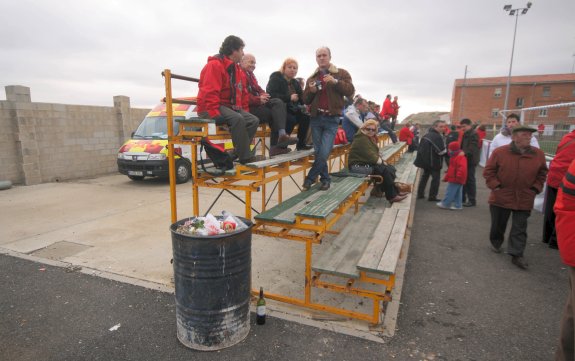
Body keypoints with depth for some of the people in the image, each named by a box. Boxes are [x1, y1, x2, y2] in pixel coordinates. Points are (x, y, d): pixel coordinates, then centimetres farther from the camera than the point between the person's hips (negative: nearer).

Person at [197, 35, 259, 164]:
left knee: (254, 120, -8)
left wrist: (244, 111, 8)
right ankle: (245, 156, -25)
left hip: (230, 106, 9)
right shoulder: (214, 65, -12)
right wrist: (216, 114, -26)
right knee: (237, 119, -33)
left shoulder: (237, 69, 16)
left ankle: (238, 153, -9)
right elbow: (209, 93, -21)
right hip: (210, 109, -9)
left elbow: (243, 93, 19)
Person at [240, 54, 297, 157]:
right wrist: (258, 99, -23)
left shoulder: (250, 74, 26)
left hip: (257, 103, 9)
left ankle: (282, 134, -28)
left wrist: (263, 95, -4)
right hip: (247, 107, -9)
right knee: (275, 113, -18)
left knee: (278, 102, -14)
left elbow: (258, 89, 20)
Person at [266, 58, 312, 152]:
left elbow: (301, 98, 18)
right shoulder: (275, 79, -5)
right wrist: (289, 97, -25)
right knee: (291, 119, -32)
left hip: (290, 110, 7)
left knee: (305, 117, -15)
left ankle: (301, 144, -6)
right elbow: (271, 95, -21)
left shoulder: (295, 83, 17)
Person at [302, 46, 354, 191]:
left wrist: (335, 82, -18)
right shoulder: (312, 78, 13)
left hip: (332, 119, -3)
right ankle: (325, 179, 20)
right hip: (316, 118, 3)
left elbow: (350, 91, -5)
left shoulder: (341, 73, 5)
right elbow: (306, 100, 11)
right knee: (318, 152, 5)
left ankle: (310, 178, 6)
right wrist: (311, 91, -10)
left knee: (324, 153, -11)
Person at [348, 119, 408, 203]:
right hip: (358, 166, -10)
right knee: (385, 170, -20)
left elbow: (375, 153, 15)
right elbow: (370, 156, -22)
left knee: (390, 169, -4)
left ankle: (379, 190, 6)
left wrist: (381, 161, -4)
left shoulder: (370, 138, 14)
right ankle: (392, 196, -9)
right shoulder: (361, 139, -17)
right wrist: (382, 162, -11)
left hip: (367, 163, 10)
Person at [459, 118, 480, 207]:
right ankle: (462, 198, 25)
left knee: (470, 180, -4)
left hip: (470, 161, -9)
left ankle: (472, 200, 4)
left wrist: (464, 152, -41)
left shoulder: (474, 134, -13)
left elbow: (472, 147, -26)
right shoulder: (465, 134, 17)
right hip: (464, 160, 9)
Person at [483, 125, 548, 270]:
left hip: (524, 200, 2)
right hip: (501, 197, -1)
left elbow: (542, 173, 11)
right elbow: (488, 171, -3)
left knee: (520, 229, 4)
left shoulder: (538, 154, -1)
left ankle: (517, 254, 11)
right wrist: (495, 186, -9)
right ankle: (495, 243, 38)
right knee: (498, 224, 14)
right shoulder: (500, 152, -9)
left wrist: (535, 188, 1)